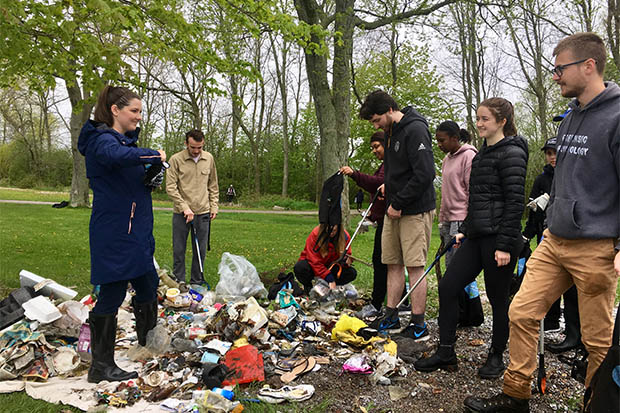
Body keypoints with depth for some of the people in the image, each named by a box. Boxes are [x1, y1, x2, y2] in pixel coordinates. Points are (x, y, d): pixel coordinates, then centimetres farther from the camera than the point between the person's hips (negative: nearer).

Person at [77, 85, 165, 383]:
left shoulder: (126, 139, 18)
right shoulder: (101, 140, -13)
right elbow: (116, 155, -39)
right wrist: (155, 156, -25)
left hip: (135, 232, 10)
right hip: (113, 234, -10)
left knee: (148, 286, 17)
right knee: (112, 294, -3)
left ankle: (148, 341, 37)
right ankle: (101, 367, 9)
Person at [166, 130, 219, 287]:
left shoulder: (209, 159, 6)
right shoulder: (176, 159, -6)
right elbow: (170, 187, -9)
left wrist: (214, 206, 7)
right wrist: (184, 207, -14)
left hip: (203, 213, 3)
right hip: (181, 214, -3)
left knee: (200, 251, 9)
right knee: (179, 250, 4)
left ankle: (197, 283, 21)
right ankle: (179, 283, 17)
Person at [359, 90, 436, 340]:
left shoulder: (415, 129, -16)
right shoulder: (390, 131, 14)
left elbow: (425, 174, -23)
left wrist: (399, 203, -18)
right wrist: (389, 185, 11)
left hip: (415, 209, -9)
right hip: (394, 209, 9)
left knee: (415, 266, -4)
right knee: (393, 263, 11)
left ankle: (418, 325, 5)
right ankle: (391, 317, 21)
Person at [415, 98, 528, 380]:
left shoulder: (511, 153, -11)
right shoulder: (482, 153, 16)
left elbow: (515, 202, -16)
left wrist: (505, 245, -18)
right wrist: (465, 230, 19)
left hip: (499, 239, -9)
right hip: (477, 237, 9)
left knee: (498, 299, 5)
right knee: (447, 288, 5)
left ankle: (496, 357, 25)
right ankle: (446, 353, 15)